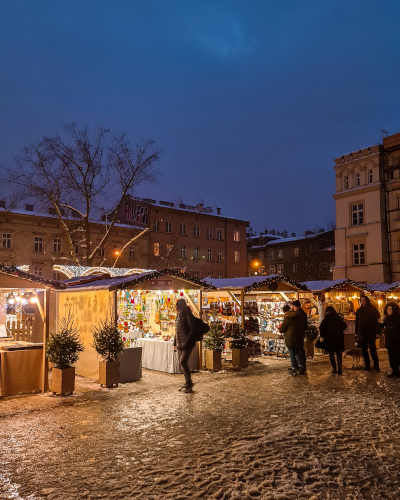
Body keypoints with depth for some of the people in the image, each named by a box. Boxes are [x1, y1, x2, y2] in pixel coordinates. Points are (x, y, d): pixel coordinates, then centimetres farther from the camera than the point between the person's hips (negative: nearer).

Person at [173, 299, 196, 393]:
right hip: (181, 344, 9)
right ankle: (187, 384, 19)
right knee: (183, 364, 10)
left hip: (187, 343, -9)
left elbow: (192, 329, -17)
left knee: (183, 362, -14)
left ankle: (189, 385, -6)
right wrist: (175, 343, 16)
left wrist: (186, 342, -21)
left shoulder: (187, 315, -11)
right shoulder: (179, 315, 14)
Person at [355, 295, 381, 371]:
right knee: (364, 350, 6)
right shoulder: (359, 310, 10)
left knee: (372, 350, -4)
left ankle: (376, 365, 5)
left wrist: (376, 332, -11)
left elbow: (377, 321, -3)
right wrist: (357, 332, 7)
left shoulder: (373, 309, -1)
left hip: (371, 333, -4)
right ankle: (367, 365, 12)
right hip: (362, 333, 4)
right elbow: (357, 322, 13)